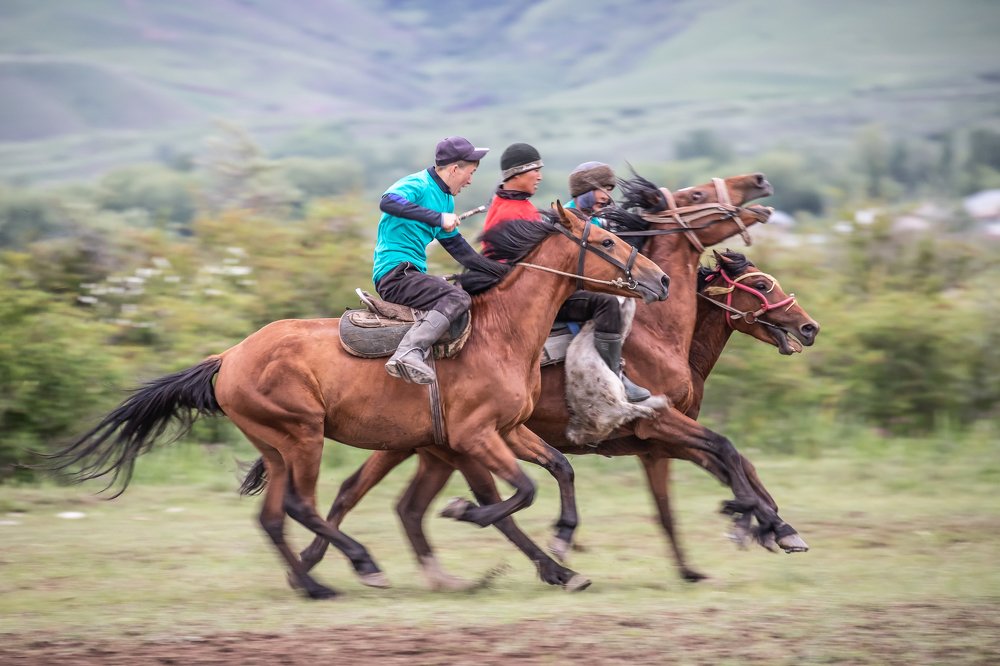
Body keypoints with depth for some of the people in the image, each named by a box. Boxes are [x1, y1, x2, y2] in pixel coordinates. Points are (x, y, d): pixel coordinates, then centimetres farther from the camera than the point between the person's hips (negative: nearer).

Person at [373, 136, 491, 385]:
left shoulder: (446, 200, 20)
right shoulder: (417, 185, -10)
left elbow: (456, 245, 30)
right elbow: (388, 202, -32)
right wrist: (438, 218, -33)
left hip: (413, 273, 10)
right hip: (395, 273, -10)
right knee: (458, 298, -28)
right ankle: (410, 352, -45)